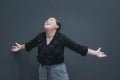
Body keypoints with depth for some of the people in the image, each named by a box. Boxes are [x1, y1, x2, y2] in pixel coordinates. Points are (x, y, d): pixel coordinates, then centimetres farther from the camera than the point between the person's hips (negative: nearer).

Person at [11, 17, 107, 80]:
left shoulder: (61, 37, -15)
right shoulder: (40, 36, -5)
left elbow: (77, 47, -13)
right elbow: (30, 44, 15)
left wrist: (95, 53, -13)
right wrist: (20, 47, 31)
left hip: (58, 69, -4)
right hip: (43, 69, 4)